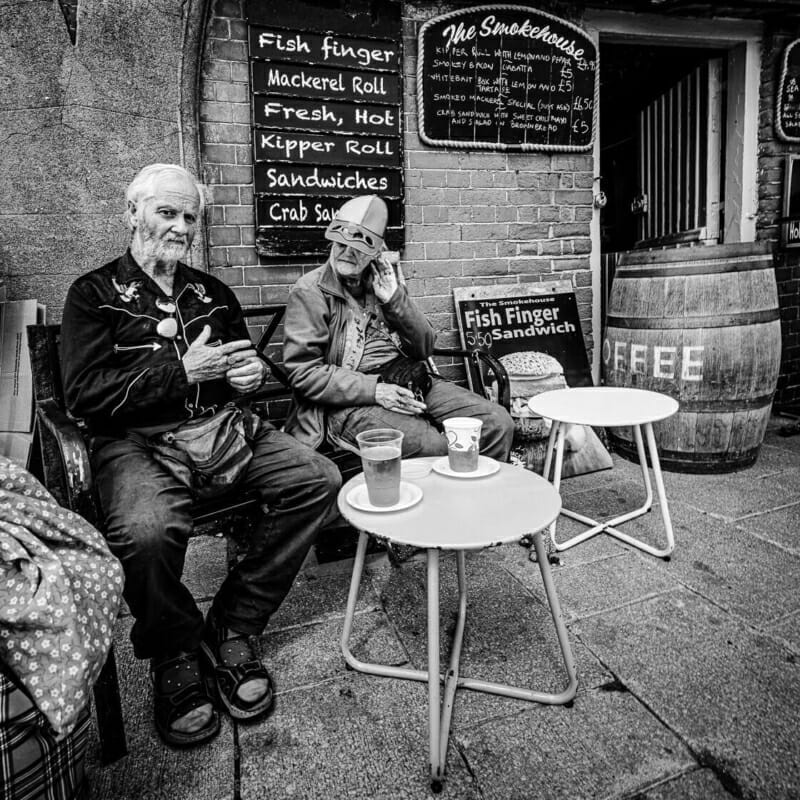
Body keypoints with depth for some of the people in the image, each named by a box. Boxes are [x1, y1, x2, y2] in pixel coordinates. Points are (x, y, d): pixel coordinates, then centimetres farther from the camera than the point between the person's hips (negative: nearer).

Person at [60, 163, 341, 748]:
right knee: (147, 530, -36)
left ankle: (231, 628, -5)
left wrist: (253, 372, 3)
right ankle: (176, 655, -3)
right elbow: (84, 396, -7)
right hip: (137, 441, -4)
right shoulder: (94, 294, 5)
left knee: (318, 479, -18)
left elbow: (247, 364, 29)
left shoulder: (212, 293, 19)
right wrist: (182, 372, -14)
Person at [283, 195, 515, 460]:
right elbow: (303, 372, -10)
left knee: (498, 424, -8)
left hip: (411, 382, 6)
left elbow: (425, 348, 10)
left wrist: (395, 299, -5)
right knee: (433, 448, -30)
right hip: (351, 399, -5)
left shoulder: (385, 278, 14)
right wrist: (374, 390, -18)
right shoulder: (310, 291, -2)